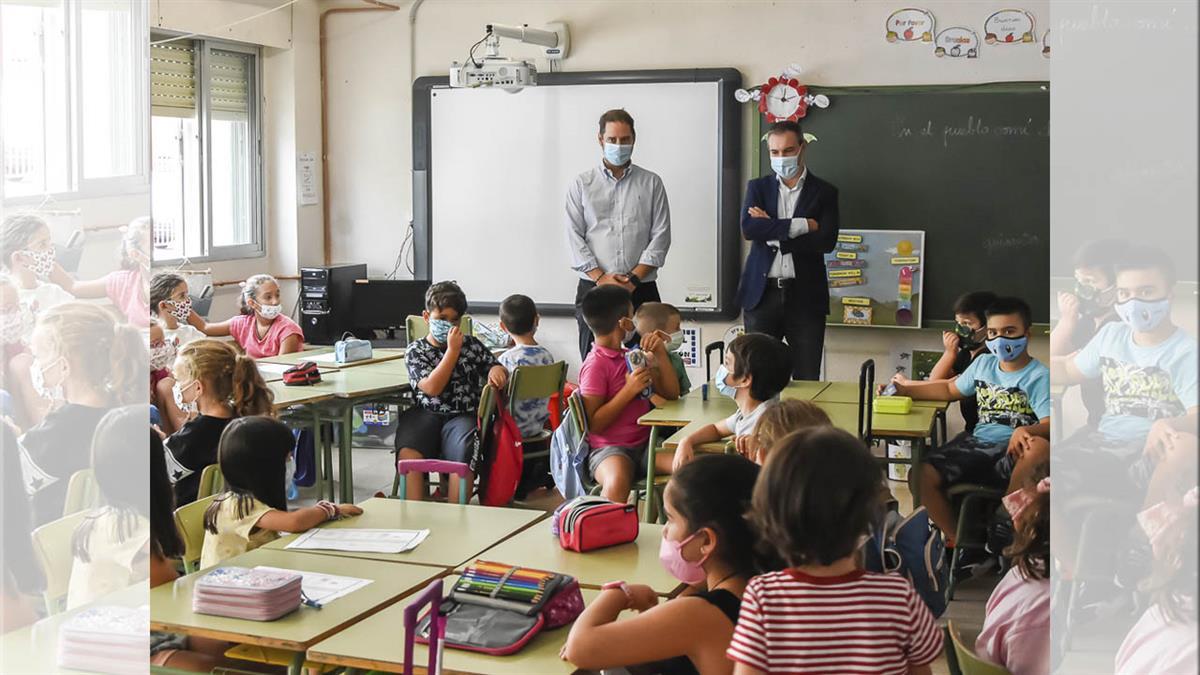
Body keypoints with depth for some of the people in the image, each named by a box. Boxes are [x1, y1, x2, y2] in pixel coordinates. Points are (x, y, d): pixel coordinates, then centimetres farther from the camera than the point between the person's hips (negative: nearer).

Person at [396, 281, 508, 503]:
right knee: (407, 453, -31)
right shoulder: (416, 351, 6)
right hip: (426, 415, -1)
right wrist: (453, 350, -9)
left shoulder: (470, 344, 14)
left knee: (463, 455, -32)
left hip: (463, 416, 1)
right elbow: (432, 388, -9)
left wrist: (497, 370, -6)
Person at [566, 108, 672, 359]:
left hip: (641, 290, 0)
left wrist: (635, 277, -9)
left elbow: (661, 235, 2)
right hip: (593, 288, 0)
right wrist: (600, 277, -10)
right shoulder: (581, 184, 9)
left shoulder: (651, 183, 9)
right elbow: (574, 236, 2)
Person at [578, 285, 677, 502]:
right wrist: (629, 390, -18)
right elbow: (594, 424, -14)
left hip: (644, 443, 7)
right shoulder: (596, 365, -9)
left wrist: (660, 354, 6)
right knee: (617, 482, -40)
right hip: (609, 449, -7)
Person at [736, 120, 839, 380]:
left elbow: (826, 241, -10)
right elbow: (748, 228, -9)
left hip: (805, 295, -1)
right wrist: (801, 225, -13)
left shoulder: (824, 192, 5)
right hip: (762, 293, 1)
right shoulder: (757, 187, 10)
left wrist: (772, 231, -10)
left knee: (807, 379, 0)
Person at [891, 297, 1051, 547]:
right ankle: (957, 538, 2)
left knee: (1040, 450, -42)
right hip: (977, 442, 5)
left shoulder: (1039, 376, -3)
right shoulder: (983, 364, 18)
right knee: (924, 475, -20)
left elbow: (1048, 423, -17)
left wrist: (1026, 431, -39)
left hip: (1014, 450, -5)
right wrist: (906, 389, 29)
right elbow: (949, 389, 35)